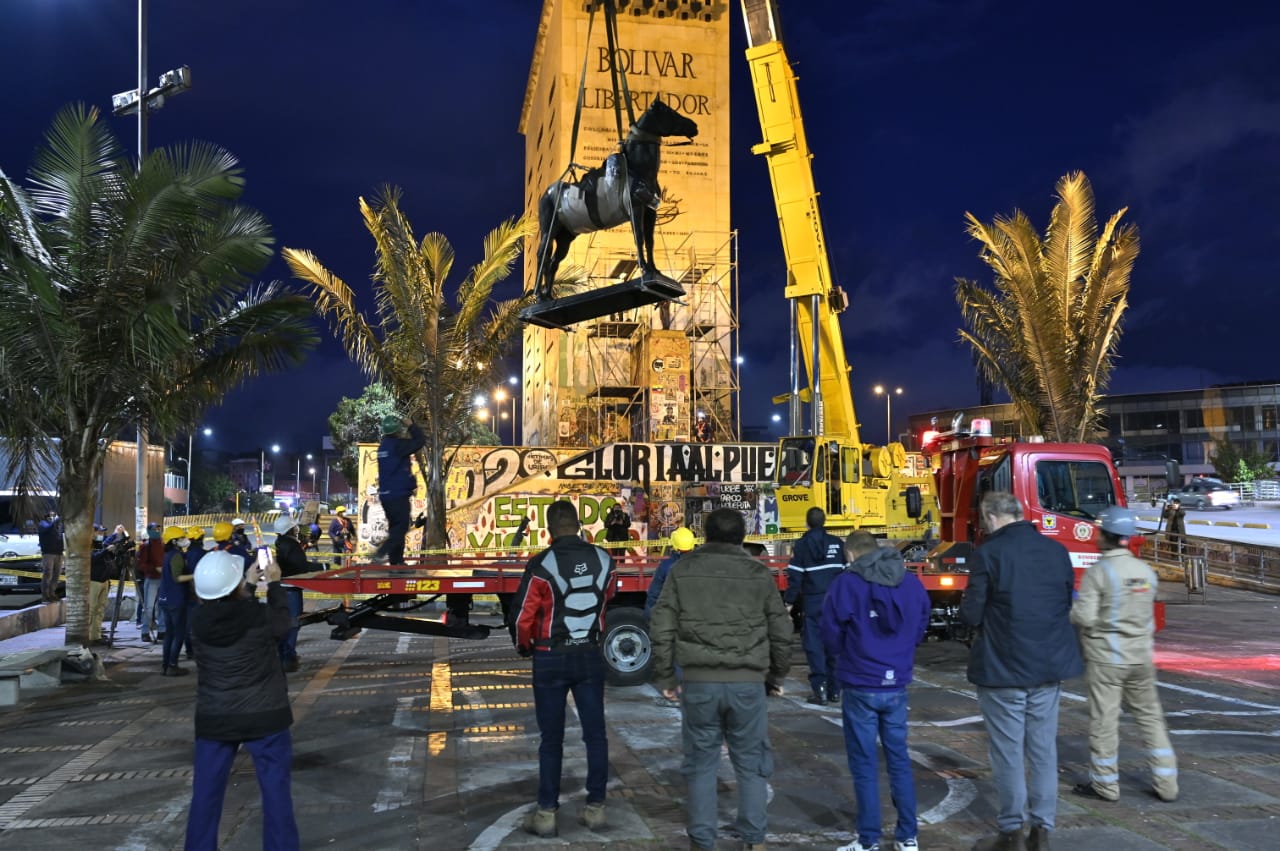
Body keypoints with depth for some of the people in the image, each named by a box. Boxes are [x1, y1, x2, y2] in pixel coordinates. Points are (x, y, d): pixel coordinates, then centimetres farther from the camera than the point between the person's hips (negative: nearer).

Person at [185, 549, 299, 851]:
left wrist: (248, 584, 21)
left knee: (206, 793, 14)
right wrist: (273, 583, 15)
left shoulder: (200, 619, -8)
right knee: (276, 792, 7)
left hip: (213, 718, 3)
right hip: (264, 715, -3)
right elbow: (282, 622, 5)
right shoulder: (260, 615, -17)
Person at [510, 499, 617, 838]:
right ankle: (595, 807, 18)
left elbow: (522, 616, -13)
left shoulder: (541, 565, -16)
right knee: (595, 733, 11)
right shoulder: (603, 560, -3)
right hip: (590, 656, 3)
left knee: (551, 738, 7)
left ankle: (546, 813, 14)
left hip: (551, 660, -3)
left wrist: (524, 646, 7)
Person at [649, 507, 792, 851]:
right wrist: (776, 675, 19)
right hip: (748, 682, 0)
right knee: (751, 762, 13)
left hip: (698, 682, 0)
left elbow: (661, 628, 0)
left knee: (701, 762, 11)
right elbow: (781, 631, 5)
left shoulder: (683, 571, 2)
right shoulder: (759, 574, 3)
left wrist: (665, 677, 9)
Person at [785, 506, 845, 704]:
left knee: (814, 644, 3)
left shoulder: (801, 545, -4)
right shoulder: (837, 543, 4)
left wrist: (789, 601, 0)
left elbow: (795, 577, -7)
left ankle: (820, 687, -8)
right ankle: (834, 690, 15)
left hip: (813, 601, -3)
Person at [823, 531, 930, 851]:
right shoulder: (912, 582, 2)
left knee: (864, 765, 5)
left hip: (860, 688, -4)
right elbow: (919, 630, 10)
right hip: (897, 686, 4)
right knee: (899, 760, 15)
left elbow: (831, 636, -4)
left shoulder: (845, 583, -12)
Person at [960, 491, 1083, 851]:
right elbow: (1068, 603, 13)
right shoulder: (1057, 549, 3)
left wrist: (967, 607, 8)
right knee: (1044, 748, 13)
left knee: (1007, 751, 5)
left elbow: (971, 615, -13)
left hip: (1003, 667, -5)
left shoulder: (988, 553, -15)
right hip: (1050, 664, 5)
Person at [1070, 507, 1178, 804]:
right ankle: (1166, 783, 18)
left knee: (1104, 720, 3)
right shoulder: (1146, 571, 3)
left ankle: (1105, 785, 12)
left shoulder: (1099, 571, -16)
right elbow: (1147, 613, 13)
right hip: (1141, 656, 6)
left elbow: (1084, 617, -18)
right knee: (1150, 716, 15)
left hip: (1106, 657, -6)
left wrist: (1067, 608, 1)